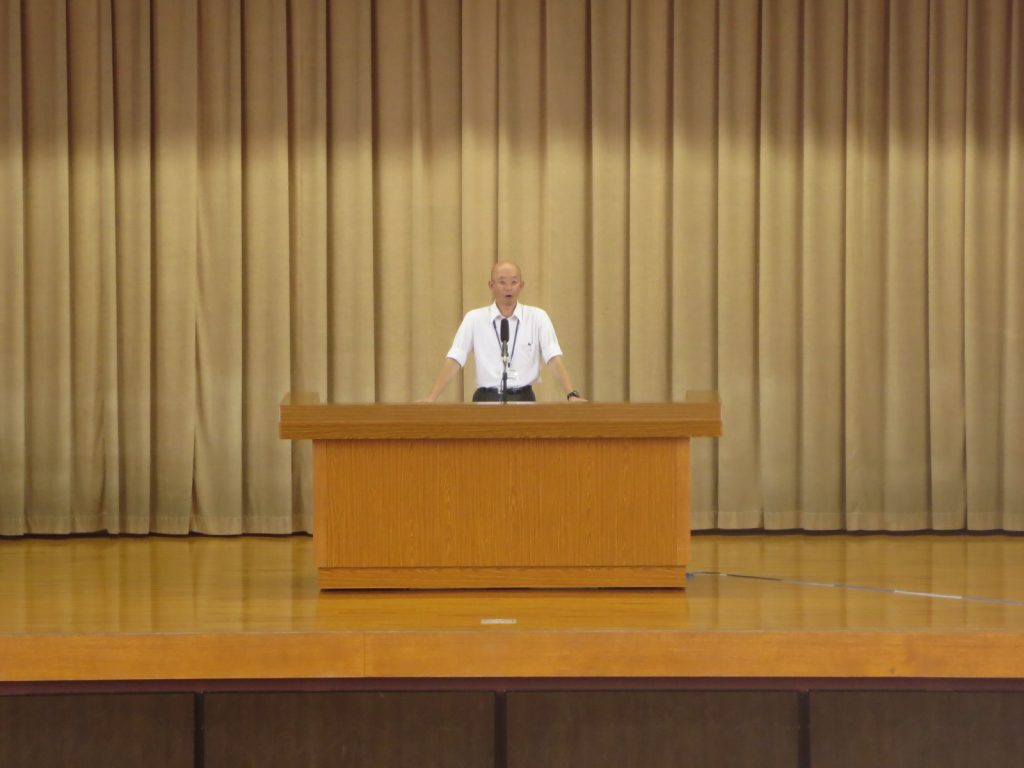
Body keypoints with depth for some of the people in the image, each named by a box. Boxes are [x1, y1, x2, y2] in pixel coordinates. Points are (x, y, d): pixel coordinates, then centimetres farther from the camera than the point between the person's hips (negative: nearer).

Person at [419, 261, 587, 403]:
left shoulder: (537, 317, 6)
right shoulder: (474, 318, 6)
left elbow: (554, 359, -1)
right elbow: (454, 360, 1)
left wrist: (572, 395, -16)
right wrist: (431, 397, -11)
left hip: (523, 400, 1)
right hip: (487, 400, -1)